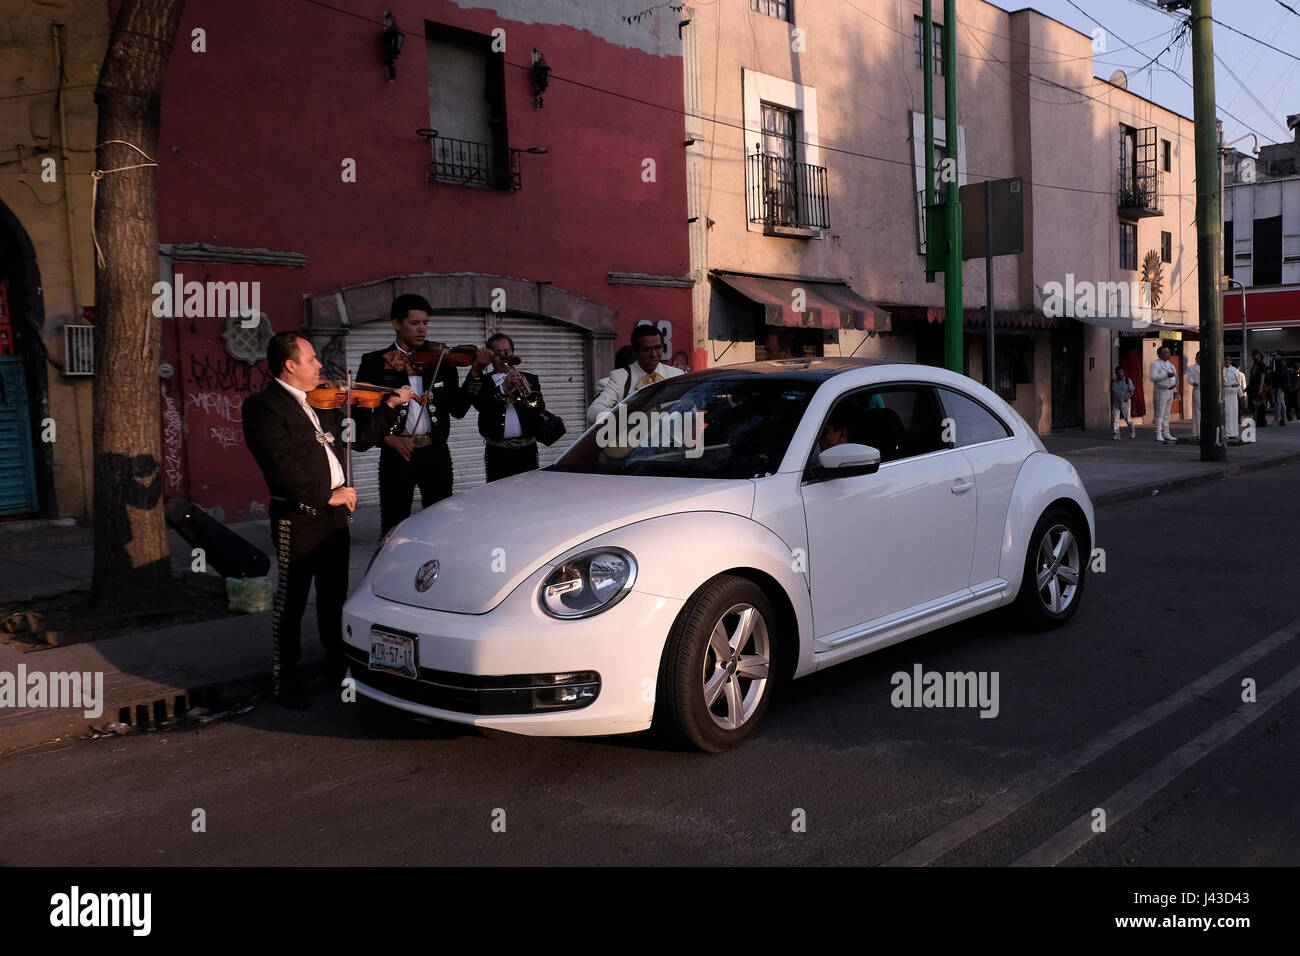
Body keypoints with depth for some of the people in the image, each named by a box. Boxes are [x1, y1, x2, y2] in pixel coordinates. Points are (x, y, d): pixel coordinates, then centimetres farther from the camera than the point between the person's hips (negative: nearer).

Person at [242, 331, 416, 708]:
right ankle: (285, 680, 14)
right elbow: (282, 468, -20)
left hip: (335, 514, 7)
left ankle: (337, 666, 31)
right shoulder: (263, 407, -10)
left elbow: (360, 438, 22)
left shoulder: (324, 403, 14)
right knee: (290, 601, 2)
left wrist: (391, 405, 14)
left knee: (334, 595, 17)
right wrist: (327, 494, -22)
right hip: (297, 518, -7)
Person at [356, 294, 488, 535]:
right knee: (393, 527, 4)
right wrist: (388, 438, -16)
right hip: (396, 454, -2)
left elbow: (458, 409, 1)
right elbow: (360, 412, -2)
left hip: (436, 454, 2)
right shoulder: (374, 362, 1)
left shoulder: (440, 362, 7)